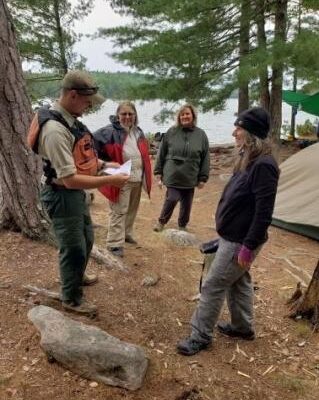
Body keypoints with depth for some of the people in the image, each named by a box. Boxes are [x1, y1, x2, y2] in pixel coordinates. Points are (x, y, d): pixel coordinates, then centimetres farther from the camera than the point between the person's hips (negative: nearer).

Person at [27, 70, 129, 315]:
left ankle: (75, 278, 51)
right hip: (62, 197, -10)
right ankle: (71, 298, 28)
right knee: (73, 248, 6)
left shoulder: (70, 120, 3)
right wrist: (110, 181, -26)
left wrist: (103, 164, 6)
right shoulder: (55, 129, -28)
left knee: (86, 241, 26)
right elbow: (70, 179, -30)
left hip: (77, 194, 10)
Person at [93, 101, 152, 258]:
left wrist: (145, 175, 19)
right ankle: (115, 243, 4)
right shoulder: (110, 132, -15)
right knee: (119, 211, -4)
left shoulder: (138, 132, 9)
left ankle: (127, 234, 36)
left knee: (132, 209, 18)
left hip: (137, 178, 7)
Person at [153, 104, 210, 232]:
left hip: (190, 178, 2)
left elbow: (205, 158, 3)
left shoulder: (201, 135, 0)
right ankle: (162, 221, 18)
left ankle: (182, 226, 34)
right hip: (172, 176, -2)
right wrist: (159, 172, 2)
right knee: (172, 199, -9)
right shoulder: (171, 132, -2)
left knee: (186, 204, 12)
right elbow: (161, 153, 3)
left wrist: (203, 178, 1)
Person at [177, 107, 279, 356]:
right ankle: (243, 327, 39)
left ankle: (201, 336, 14)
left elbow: (264, 212, -25)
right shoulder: (248, 160, 7)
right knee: (238, 282, 21)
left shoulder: (263, 165, -24)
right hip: (233, 236, 10)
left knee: (214, 286, -1)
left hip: (240, 241, -10)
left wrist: (248, 246, -22)